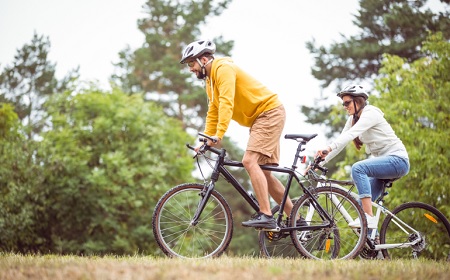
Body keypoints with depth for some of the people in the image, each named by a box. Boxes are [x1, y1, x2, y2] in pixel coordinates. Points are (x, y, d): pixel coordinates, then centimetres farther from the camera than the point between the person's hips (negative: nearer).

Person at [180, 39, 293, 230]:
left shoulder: (223, 69, -17)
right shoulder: (210, 80, 14)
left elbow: (226, 103, -29)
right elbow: (213, 113, 19)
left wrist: (219, 135, -37)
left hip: (269, 112, -10)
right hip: (258, 119, 10)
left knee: (250, 161, -23)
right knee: (262, 173, 7)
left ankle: (266, 216, -26)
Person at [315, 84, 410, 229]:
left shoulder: (370, 114, -15)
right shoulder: (353, 119, 11)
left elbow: (351, 134, -31)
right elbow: (341, 141, 4)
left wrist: (328, 148, -44)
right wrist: (320, 162, -7)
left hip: (398, 160, -9)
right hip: (382, 162, 9)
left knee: (358, 168, -30)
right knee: (362, 203, 0)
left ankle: (369, 217, -33)